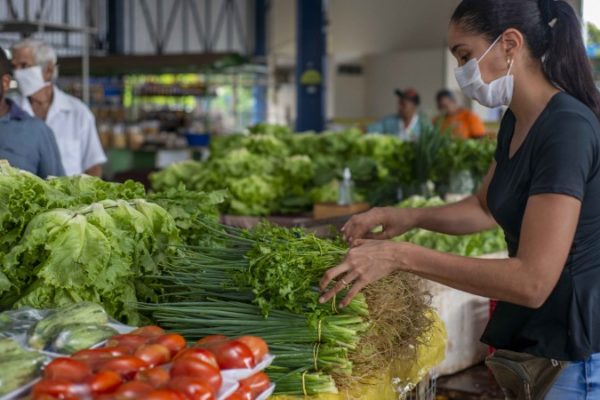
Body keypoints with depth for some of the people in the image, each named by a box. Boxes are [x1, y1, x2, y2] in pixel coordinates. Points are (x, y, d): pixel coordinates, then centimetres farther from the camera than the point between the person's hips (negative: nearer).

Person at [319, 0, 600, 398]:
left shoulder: (567, 128, -23)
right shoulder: (517, 121, 5)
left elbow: (533, 281, -28)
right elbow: (487, 207, 20)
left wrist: (401, 255, -27)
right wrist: (410, 217, 1)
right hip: (528, 341, 8)